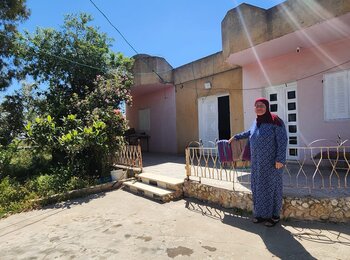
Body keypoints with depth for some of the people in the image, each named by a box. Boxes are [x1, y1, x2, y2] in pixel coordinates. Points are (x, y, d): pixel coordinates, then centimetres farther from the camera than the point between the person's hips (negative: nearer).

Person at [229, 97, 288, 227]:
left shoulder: (275, 120, -12)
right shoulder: (257, 122, 9)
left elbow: (282, 140, -15)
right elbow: (250, 132, 29)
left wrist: (280, 159, -19)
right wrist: (236, 136, 34)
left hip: (271, 162, -7)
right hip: (257, 162, 7)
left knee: (272, 186, 3)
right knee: (259, 187, 10)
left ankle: (275, 215, 19)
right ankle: (262, 213, 25)